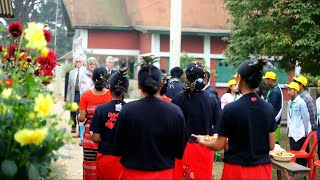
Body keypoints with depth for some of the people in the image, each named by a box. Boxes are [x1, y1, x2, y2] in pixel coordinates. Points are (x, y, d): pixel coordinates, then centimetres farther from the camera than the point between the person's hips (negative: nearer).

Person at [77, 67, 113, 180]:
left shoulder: (86, 95, -5)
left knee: (90, 164, 8)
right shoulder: (111, 95, -5)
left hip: (90, 135, 0)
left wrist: (78, 116, 17)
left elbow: (82, 118, -5)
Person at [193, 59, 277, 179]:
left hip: (237, 169, -3)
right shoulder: (269, 108, -4)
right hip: (263, 169, 4)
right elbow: (271, 145, 2)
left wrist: (203, 142, 11)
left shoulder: (231, 109, -15)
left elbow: (219, 146, -9)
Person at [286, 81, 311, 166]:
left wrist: (306, 132, -7)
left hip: (300, 134, -8)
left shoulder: (301, 102, -13)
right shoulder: (290, 103, 11)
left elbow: (306, 118, -11)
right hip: (292, 133, 8)